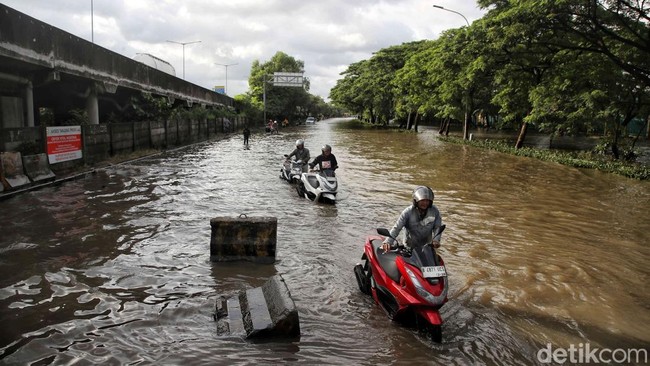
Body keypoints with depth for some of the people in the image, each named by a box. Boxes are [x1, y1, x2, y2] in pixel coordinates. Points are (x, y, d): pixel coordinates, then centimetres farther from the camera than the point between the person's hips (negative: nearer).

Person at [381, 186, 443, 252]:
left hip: (427, 246, 2)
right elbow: (396, 228, -22)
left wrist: (436, 240, -27)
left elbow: (437, 227, -6)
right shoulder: (408, 212, -18)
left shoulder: (434, 211, -8)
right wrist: (387, 241, -38)